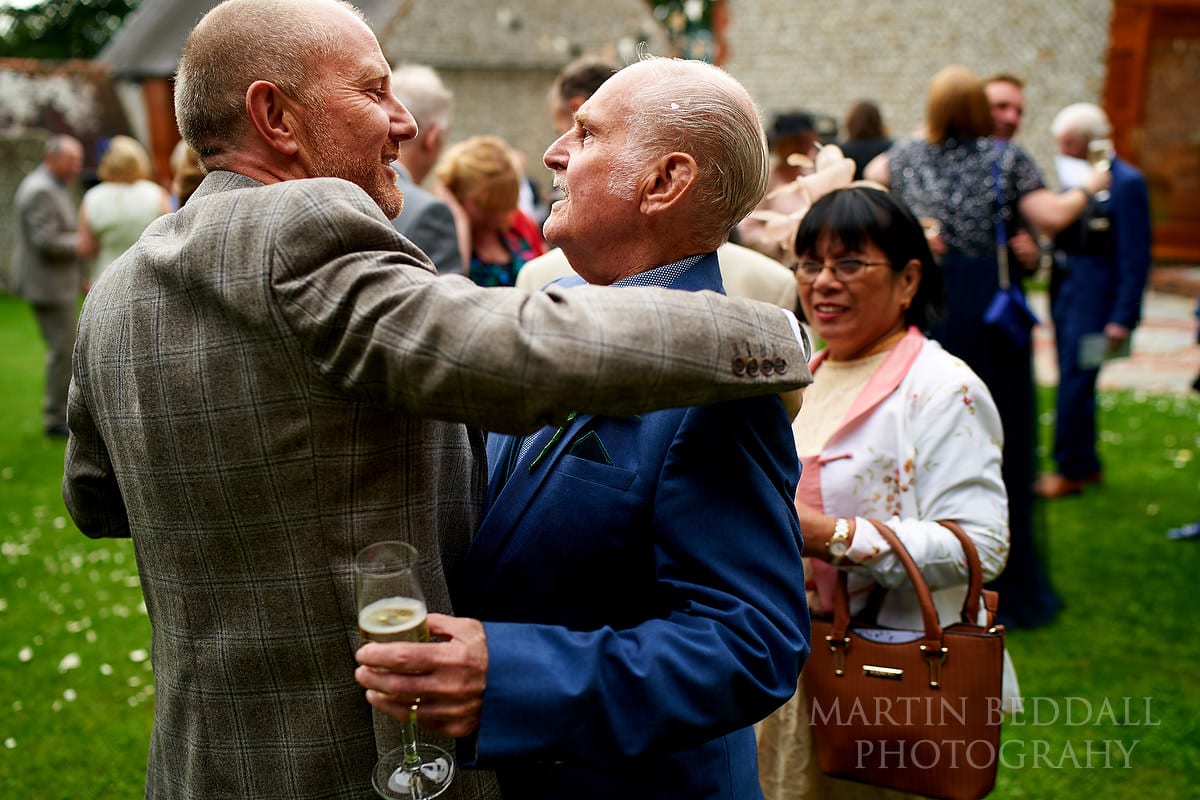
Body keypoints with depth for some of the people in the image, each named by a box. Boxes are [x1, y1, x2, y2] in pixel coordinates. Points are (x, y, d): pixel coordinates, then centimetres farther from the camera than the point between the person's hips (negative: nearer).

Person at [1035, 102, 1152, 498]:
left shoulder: (1125, 182, -13)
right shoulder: (1072, 175, 8)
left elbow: (1136, 257, -13)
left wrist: (1123, 318, -15)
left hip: (1095, 291, -7)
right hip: (1065, 284, 7)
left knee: (1075, 379, -5)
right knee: (1072, 379, 13)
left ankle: (1071, 469, 7)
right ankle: (1086, 463, 26)